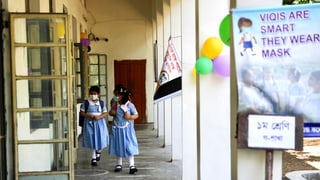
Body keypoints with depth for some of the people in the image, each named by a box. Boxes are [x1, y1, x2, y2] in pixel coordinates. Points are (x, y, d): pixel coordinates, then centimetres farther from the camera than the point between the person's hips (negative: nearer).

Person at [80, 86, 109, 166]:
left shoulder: (101, 103, 2)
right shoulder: (86, 103, -1)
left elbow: (105, 113, 0)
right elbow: (82, 112, 0)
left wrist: (99, 117, -18)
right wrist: (89, 115, -17)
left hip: (99, 123, 1)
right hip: (90, 123, -1)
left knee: (101, 139, 0)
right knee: (92, 140, 2)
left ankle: (99, 151, 34)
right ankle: (93, 158, 14)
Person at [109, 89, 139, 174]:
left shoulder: (130, 105, -11)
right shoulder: (116, 105, 0)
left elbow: (136, 115, -5)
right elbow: (111, 112, 16)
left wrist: (130, 117, -24)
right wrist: (112, 112, -7)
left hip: (126, 129, -4)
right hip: (117, 128, 4)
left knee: (129, 147, -6)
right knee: (118, 146, 12)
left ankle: (131, 166, -2)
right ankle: (119, 164, 26)